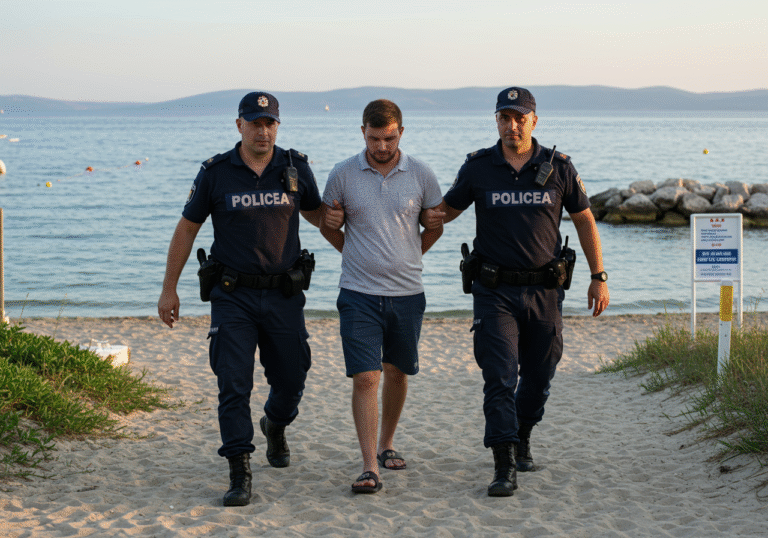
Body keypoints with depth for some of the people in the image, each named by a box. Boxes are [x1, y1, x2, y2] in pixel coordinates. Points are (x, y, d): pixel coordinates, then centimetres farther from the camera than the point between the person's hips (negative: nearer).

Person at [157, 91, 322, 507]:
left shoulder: (295, 168, 1)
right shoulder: (215, 173, -4)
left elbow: (317, 214, 20)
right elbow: (186, 229, 5)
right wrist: (169, 289, 5)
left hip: (284, 295, 2)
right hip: (233, 296, -2)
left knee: (291, 381, 11)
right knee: (233, 385, -9)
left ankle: (275, 426, 44)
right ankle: (239, 472, -4)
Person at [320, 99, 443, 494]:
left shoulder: (421, 175, -2)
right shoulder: (343, 175, -4)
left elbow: (435, 226, 13)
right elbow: (327, 225, 11)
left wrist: (405, 258, 10)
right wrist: (357, 253, 6)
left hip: (407, 292, 2)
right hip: (358, 294, -2)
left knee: (397, 372, 15)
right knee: (365, 377, -9)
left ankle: (386, 445, 34)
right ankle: (369, 467, -10)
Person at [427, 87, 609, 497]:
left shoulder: (558, 167, 1)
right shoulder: (478, 168, -1)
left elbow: (584, 220, 9)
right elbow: (449, 206, 11)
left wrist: (598, 277, 6)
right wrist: (433, 218, -14)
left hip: (544, 291, 2)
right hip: (494, 292, -2)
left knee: (539, 375, 13)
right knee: (500, 378, -9)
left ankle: (522, 438, 38)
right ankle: (504, 466, -10)